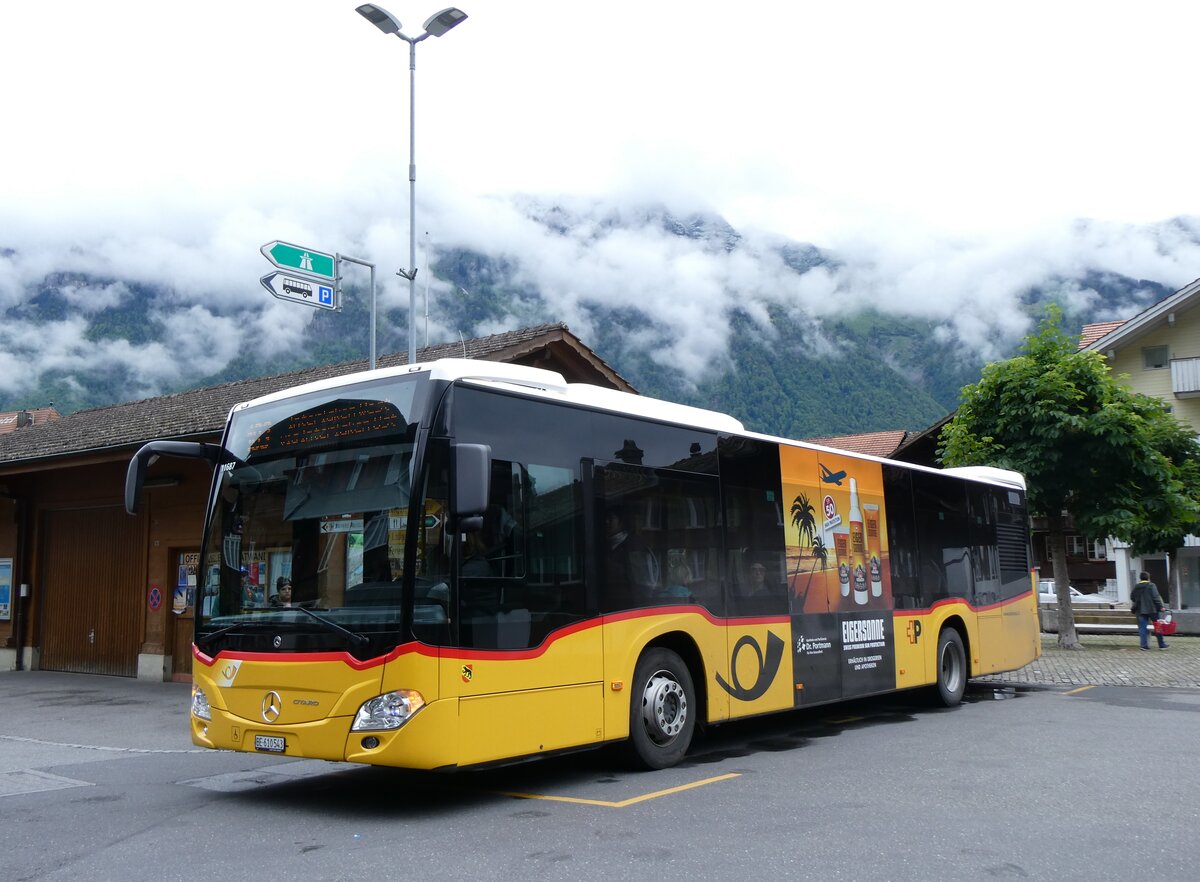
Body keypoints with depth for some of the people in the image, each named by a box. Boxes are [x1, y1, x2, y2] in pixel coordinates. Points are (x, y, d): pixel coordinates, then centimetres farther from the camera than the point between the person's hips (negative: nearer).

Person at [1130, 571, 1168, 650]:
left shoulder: (1136, 587, 6)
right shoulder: (1151, 586, -6)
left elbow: (1132, 598, 14)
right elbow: (1156, 597, -13)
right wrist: (1160, 607, -10)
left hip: (1140, 611, 3)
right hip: (1152, 609, -3)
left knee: (1142, 628, 3)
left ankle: (1144, 645, -2)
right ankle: (1162, 645, 12)